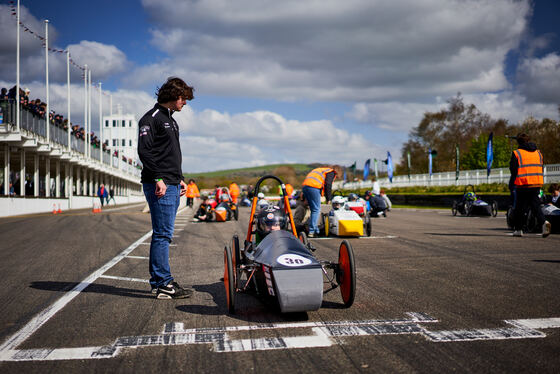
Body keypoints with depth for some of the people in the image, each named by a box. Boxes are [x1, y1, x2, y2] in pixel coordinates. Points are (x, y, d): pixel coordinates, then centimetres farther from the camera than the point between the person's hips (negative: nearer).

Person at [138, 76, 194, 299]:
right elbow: (144, 151, -16)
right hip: (159, 186, -10)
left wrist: (179, 179, 21)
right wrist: (158, 179, -22)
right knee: (163, 234, -10)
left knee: (163, 234, 11)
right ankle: (164, 284, -7)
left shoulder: (171, 120, 23)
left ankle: (158, 280, 17)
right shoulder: (152, 118, -7)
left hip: (172, 186, 10)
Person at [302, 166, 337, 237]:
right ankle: (312, 232, -8)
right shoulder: (331, 172, 11)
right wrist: (328, 199, 3)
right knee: (316, 210, -3)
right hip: (314, 188, -8)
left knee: (314, 210, 15)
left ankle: (316, 230, 17)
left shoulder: (320, 170, 35)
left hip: (305, 186, 8)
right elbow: (328, 185, -4)